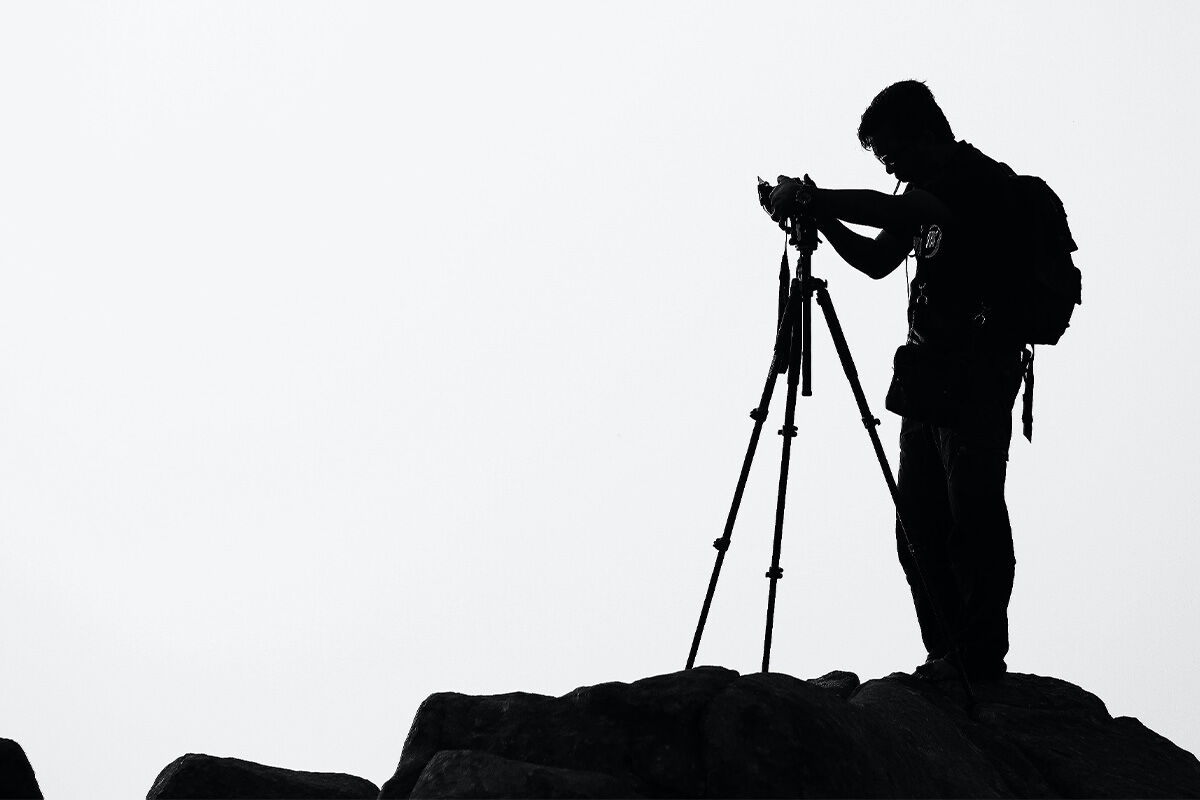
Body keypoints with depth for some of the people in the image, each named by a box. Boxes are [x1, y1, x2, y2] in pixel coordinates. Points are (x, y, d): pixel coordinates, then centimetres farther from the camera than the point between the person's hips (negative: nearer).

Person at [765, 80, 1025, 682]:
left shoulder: (982, 181, -11)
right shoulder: (926, 193, 17)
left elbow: (895, 211, -25)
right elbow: (878, 259, 24)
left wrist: (816, 196, -16)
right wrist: (819, 217, 10)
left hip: (977, 376, -9)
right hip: (927, 374, 9)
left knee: (972, 516, -8)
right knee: (918, 520, 6)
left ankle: (983, 660, -5)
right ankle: (947, 654, 11)